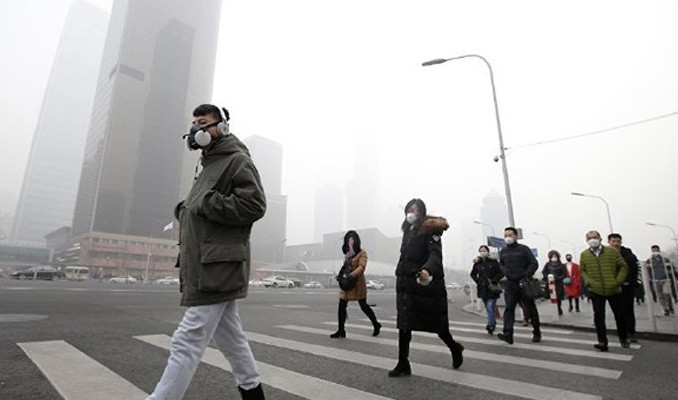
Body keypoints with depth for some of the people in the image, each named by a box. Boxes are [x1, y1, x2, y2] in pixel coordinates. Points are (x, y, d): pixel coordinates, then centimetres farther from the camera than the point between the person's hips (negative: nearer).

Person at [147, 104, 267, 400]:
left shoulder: (237, 160, -5)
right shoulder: (208, 166, 24)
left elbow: (253, 205, -18)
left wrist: (205, 204, -15)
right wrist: (184, 212, 6)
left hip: (217, 269, -10)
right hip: (210, 271, 10)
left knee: (186, 344, -7)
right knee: (230, 338, 16)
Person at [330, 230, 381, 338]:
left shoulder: (362, 253, -5)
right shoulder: (347, 253, 14)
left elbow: (361, 267, -17)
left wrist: (351, 275, -29)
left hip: (357, 283, -6)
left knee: (363, 306, 3)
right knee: (341, 306, 2)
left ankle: (376, 325, 23)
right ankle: (341, 330, 11)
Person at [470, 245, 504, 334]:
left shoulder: (493, 261, -3)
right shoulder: (477, 263, 5)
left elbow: (501, 273, -2)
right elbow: (473, 274, 17)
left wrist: (493, 281, -10)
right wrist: (478, 281, 3)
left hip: (492, 288, -4)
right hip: (482, 288, 4)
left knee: (490, 307, -13)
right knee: (488, 308, 12)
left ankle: (490, 325, -11)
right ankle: (493, 323, 25)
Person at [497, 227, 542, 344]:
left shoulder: (523, 249, -4)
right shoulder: (503, 252, 10)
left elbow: (534, 264, -7)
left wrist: (525, 276, -15)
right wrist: (505, 272, 6)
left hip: (523, 283, -3)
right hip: (510, 283, 3)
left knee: (531, 308, 10)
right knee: (509, 308, -10)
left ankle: (537, 333, 26)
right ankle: (508, 334, -17)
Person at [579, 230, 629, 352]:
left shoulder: (612, 251, -4)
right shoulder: (584, 255, 0)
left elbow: (623, 267, 0)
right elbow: (582, 271, 7)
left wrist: (618, 281, -8)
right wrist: (588, 282, -7)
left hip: (614, 290, 1)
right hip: (595, 291, 0)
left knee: (619, 315, 15)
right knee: (598, 316, -6)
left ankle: (623, 338, 37)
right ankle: (602, 342, 0)